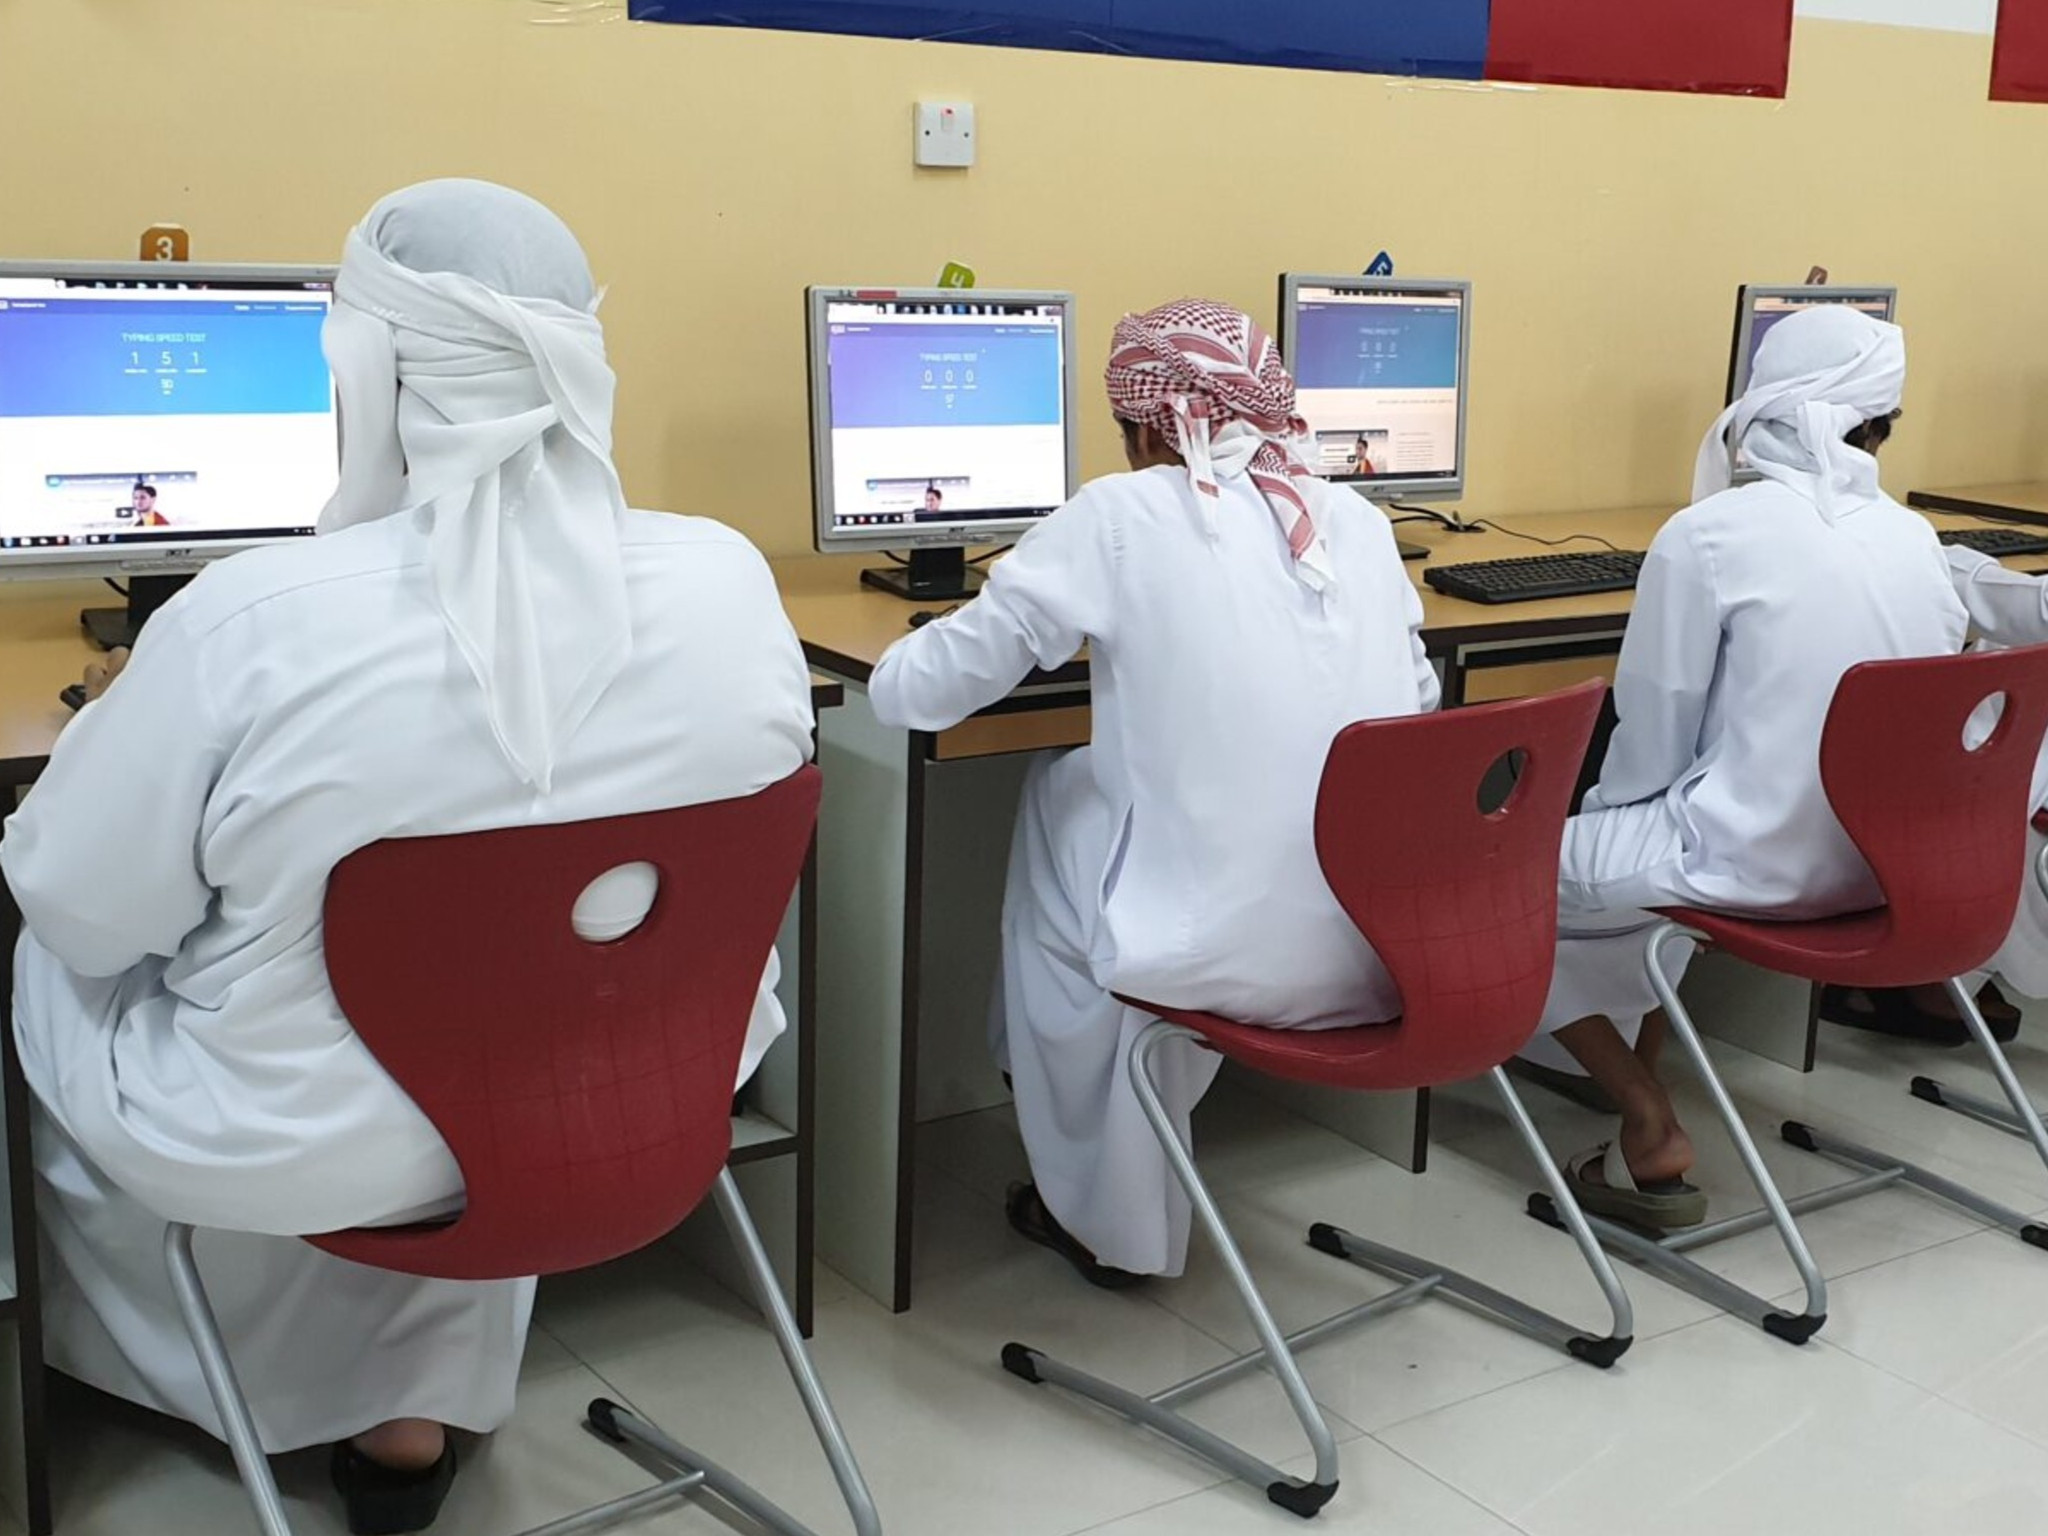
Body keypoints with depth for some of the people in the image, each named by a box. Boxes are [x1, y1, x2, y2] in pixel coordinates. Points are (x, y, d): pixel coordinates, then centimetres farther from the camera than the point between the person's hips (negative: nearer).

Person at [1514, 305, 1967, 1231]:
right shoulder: (1917, 541, 2)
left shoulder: (1710, 535, -16)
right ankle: (1640, 1078, 31)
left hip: (1754, 861, -7)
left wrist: (1600, 811, 13)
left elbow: (1653, 735, -9)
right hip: (1884, 858, 7)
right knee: (1662, 826, 31)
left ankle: (1653, 1131, 5)